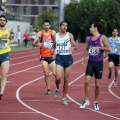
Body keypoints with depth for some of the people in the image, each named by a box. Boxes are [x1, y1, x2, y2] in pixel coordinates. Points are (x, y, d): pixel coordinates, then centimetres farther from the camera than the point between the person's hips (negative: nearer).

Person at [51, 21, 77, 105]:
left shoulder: (70, 35, 2)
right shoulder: (55, 36, 6)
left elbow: (75, 46, 2)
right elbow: (54, 46, 18)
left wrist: (73, 48, -22)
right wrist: (52, 50, -5)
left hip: (68, 57, 0)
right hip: (59, 57, 0)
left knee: (66, 80, 4)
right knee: (58, 78, -17)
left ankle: (64, 98, 16)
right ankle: (57, 89, 17)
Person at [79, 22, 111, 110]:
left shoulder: (102, 38, -8)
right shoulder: (90, 39, 9)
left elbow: (109, 48, -14)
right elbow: (87, 49, 20)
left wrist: (98, 47, -23)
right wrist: (83, 58, 8)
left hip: (99, 63, -4)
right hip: (90, 62, 4)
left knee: (97, 84, 2)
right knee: (87, 81, -8)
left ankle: (96, 102, 16)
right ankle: (86, 101, 1)